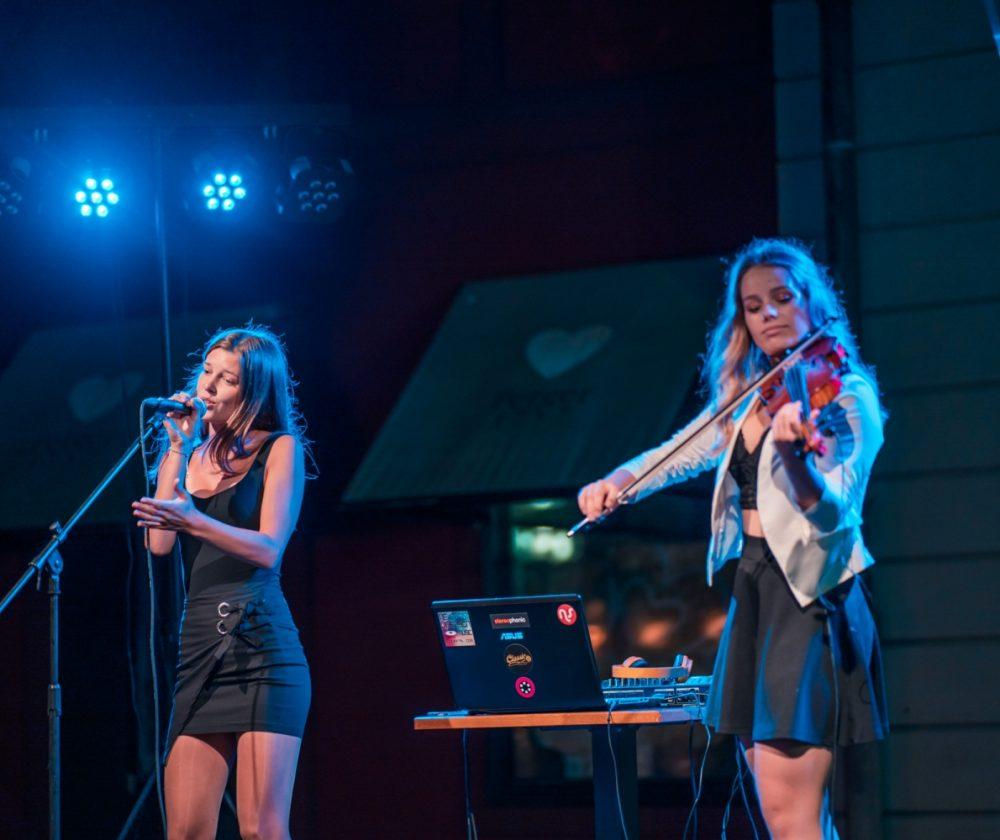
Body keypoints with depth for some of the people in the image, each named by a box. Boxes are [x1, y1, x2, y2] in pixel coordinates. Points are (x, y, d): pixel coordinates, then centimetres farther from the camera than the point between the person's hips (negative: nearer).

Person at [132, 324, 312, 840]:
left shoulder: (279, 449, 4)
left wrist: (193, 520, -22)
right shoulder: (192, 454, 17)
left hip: (262, 650, -5)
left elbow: (268, 548, -8)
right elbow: (160, 542, 3)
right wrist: (177, 449, 3)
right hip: (199, 654, 5)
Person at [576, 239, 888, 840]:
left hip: (807, 597, -8)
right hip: (753, 594, 8)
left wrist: (792, 451, -41)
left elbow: (831, 513, -21)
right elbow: (677, 456, 25)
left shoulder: (844, 396, -8)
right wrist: (615, 482, 3)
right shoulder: (746, 401, 14)